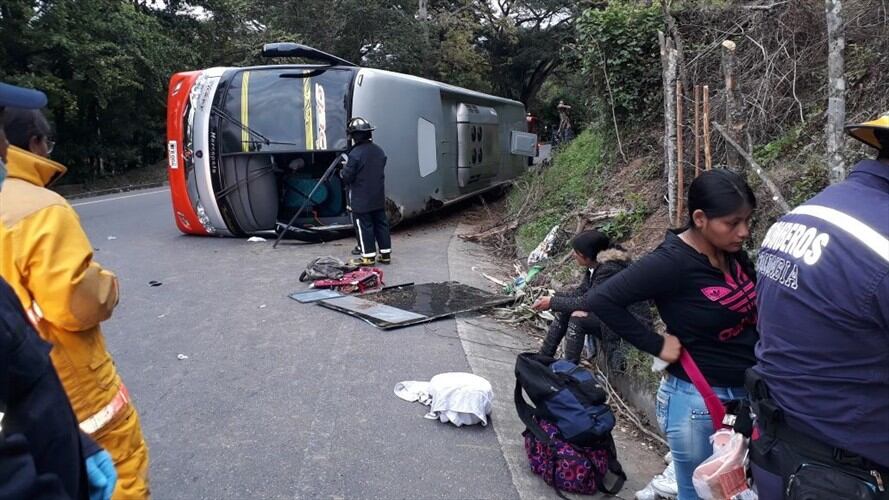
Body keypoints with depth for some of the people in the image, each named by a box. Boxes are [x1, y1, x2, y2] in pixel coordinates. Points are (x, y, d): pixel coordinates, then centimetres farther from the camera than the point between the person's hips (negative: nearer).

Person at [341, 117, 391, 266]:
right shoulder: (379, 151, 4)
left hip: (361, 199, -7)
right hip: (379, 198, 7)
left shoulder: (355, 154, -19)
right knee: (381, 223, 13)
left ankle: (368, 256, 7)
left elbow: (347, 177, -17)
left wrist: (343, 171, 6)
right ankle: (385, 254, 19)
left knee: (364, 226, 2)